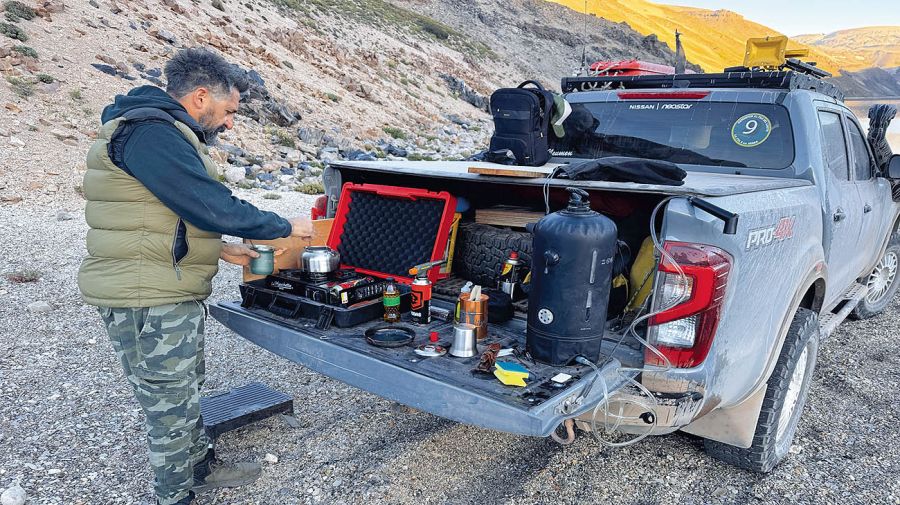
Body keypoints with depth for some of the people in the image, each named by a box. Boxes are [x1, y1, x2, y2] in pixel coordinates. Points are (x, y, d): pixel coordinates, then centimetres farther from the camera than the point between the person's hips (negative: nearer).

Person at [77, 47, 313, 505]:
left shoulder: (163, 132, 15)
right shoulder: (151, 133, -20)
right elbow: (214, 207, -25)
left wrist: (220, 249, 14)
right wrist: (286, 227, -12)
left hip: (171, 295, 11)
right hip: (149, 302, -11)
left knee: (186, 389, 23)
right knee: (171, 405, 4)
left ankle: (201, 467, 41)